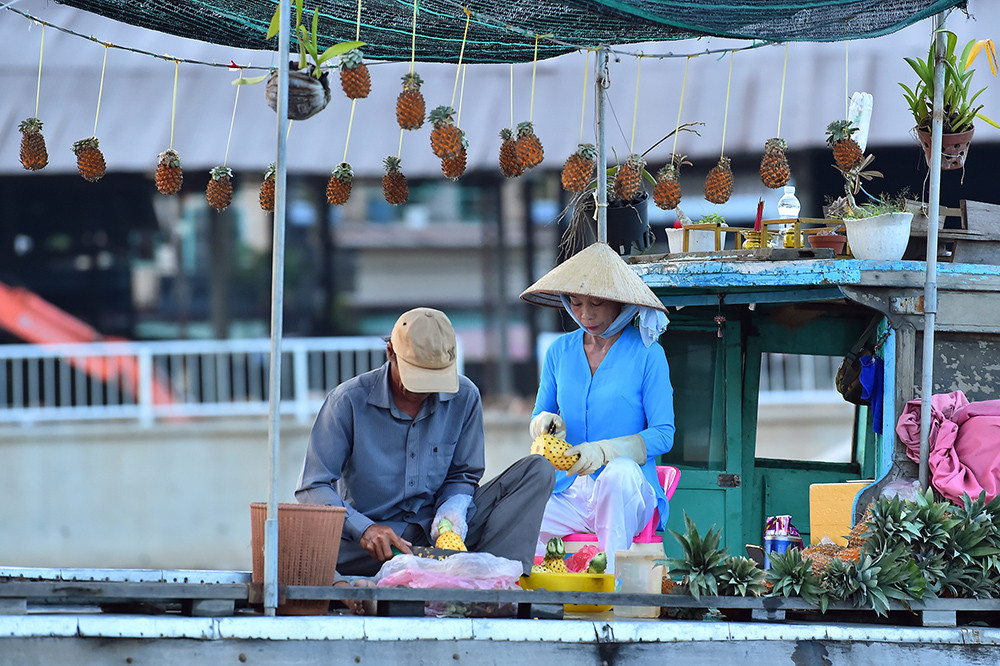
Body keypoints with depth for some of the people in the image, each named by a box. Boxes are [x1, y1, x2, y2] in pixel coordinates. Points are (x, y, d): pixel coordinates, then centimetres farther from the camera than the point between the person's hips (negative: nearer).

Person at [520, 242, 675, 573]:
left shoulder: (647, 354, -2)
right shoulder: (560, 351, 11)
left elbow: (663, 434, -6)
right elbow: (537, 424, 17)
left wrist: (603, 451, -21)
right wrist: (545, 424, -9)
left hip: (627, 495, -3)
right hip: (569, 493, 3)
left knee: (620, 470, -40)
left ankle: (614, 574, -32)